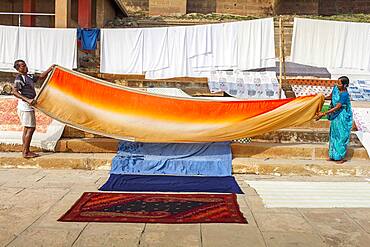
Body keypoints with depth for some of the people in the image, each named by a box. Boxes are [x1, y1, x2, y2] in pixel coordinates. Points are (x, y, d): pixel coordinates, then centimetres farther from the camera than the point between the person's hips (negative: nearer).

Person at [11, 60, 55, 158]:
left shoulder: (29, 77, 15)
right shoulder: (19, 78, -11)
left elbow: (41, 77, 27)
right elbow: (14, 92, -21)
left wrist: (50, 69, 17)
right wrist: (27, 100, -30)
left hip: (29, 105, 10)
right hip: (25, 105, -10)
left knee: (27, 128, 12)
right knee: (30, 128, -9)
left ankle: (25, 150, 18)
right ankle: (26, 152, -5)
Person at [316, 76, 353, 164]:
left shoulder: (344, 94, -26)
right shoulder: (335, 88, -4)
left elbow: (337, 107, -27)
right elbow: (331, 96, 16)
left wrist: (323, 114, -29)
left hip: (343, 117, -8)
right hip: (335, 116, 8)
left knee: (341, 136, 2)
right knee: (333, 135, 14)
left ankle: (341, 157, 15)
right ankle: (333, 155, 27)